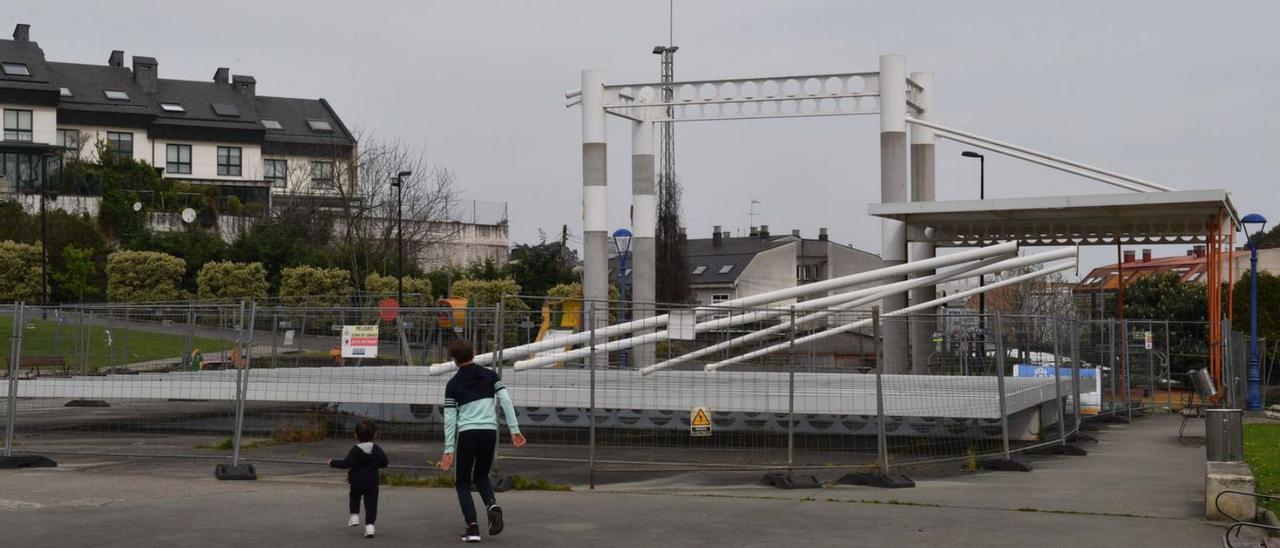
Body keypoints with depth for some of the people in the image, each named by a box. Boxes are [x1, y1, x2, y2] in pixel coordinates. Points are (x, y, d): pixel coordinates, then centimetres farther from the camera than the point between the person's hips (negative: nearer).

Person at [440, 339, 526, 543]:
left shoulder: (453, 384, 5)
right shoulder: (490, 375, 9)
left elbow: (450, 418, 1)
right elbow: (506, 401, -1)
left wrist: (449, 449, 2)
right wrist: (515, 430, 0)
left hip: (466, 434, -3)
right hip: (490, 432, 3)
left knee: (462, 482, 11)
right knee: (481, 476, 24)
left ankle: (472, 527, -3)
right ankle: (492, 505, -7)